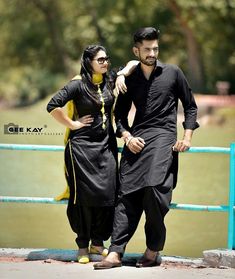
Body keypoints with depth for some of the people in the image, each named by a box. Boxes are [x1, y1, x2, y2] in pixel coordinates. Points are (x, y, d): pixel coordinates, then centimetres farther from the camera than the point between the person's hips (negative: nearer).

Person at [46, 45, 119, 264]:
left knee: (107, 193, 0)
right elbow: (53, 106, -15)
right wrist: (72, 124, -10)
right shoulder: (78, 85, -8)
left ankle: (98, 242, 13)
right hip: (82, 145, -5)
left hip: (106, 145, 5)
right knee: (85, 195, -2)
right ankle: (83, 245, 7)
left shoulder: (109, 82, 7)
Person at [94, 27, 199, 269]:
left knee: (154, 188, -22)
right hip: (135, 140, 3)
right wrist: (127, 137, 2)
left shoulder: (173, 73, 8)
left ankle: (153, 251, -9)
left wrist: (187, 136, 2)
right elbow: (120, 113, 20)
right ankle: (115, 253, -10)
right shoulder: (130, 79, 15)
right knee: (127, 194, -6)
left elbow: (190, 106, 14)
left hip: (163, 138, -3)